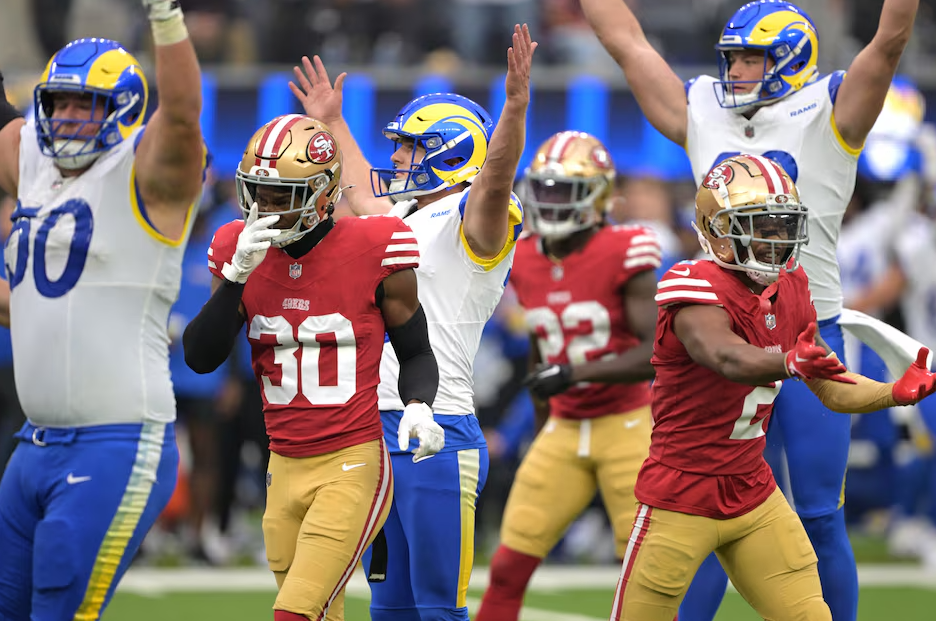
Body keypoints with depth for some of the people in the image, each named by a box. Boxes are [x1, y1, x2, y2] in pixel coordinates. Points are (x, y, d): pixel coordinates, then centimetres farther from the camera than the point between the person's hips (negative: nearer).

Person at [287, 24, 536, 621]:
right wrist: (332, 123, 51)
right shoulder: (406, 218, 20)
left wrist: (516, 106, -43)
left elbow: (495, 178, -28)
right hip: (380, 431, 9)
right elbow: (361, 193, 42)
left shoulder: (472, 222, -7)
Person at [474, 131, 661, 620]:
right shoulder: (527, 262, 4)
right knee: (509, 568, -2)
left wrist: (574, 373, -28)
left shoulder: (623, 256, -14)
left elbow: (656, 354, -20)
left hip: (626, 427, -5)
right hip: (564, 432, 5)